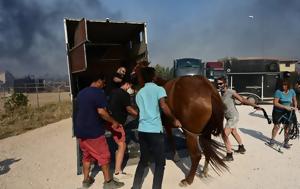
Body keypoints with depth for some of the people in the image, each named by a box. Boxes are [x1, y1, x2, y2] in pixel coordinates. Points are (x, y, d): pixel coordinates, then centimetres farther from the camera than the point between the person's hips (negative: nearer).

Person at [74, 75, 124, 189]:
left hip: (80, 130, 8)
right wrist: (113, 122, -8)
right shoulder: (99, 92, -13)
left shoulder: (81, 93, 12)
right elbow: (101, 112, -21)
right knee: (104, 156, 5)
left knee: (86, 155, 20)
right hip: (93, 131, -8)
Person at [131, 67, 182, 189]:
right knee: (160, 163, 7)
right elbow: (163, 106, -17)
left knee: (143, 160, 20)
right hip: (155, 130, -6)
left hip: (142, 130, 6)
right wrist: (174, 119, -6)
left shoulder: (139, 93, 14)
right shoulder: (159, 89, -2)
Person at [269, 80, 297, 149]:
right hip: (278, 112, -4)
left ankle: (286, 142, 20)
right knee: (276, 126, 3)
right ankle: (272, 139, 23)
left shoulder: (292, 91, -1)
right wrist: (285, 107, -26)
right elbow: (275, 103, -21)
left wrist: (295, 107, -5)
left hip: (288, 112, 4)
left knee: (287, 127, 7)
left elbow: (294, 100, 13)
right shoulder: (278, 92, -16)